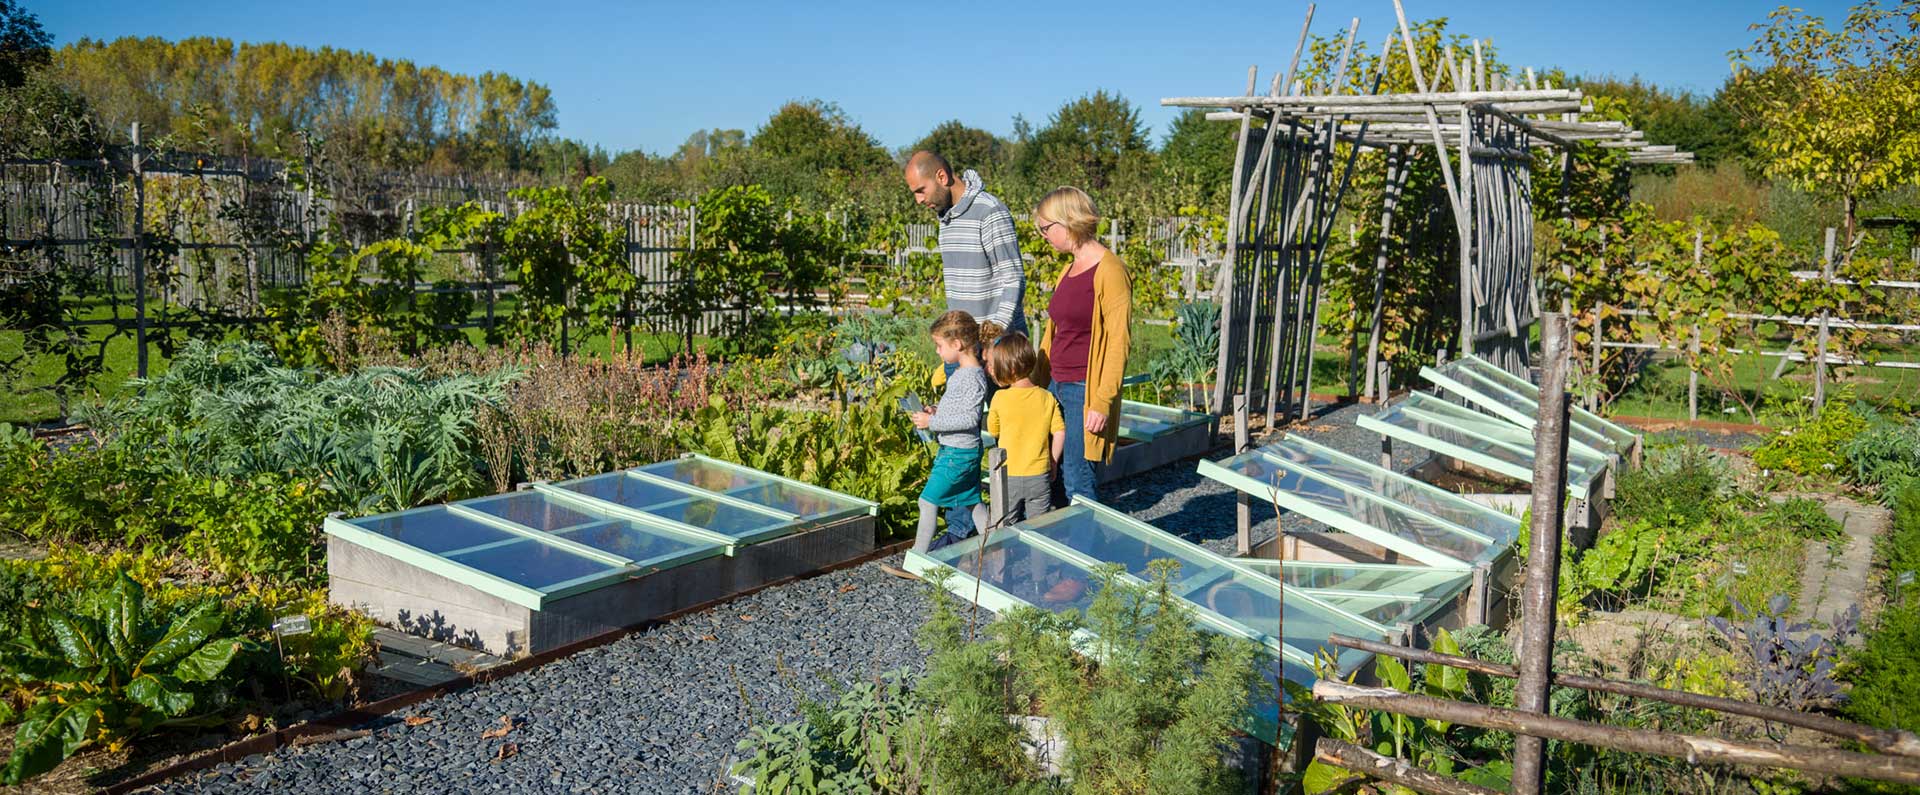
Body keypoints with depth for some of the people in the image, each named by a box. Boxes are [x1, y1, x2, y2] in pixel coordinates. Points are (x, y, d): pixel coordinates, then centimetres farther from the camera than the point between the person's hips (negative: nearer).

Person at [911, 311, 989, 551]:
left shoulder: (973, 377, -21)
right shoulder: (961, 372, 10)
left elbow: (970, 418, -26)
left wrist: (932, 422, -23)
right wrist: (938, 409, 7)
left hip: (958, 453, -10)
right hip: (958, 450, 10)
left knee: (927, 501, -3)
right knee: (971, 502, 17)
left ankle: (918, 554, 5)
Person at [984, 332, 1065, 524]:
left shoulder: (1000, 397, -11)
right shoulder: (1047, 397, -5)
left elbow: (993, 431, 2)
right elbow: (1060, 433, -3)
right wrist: (1053, 462, 8)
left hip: (1008, 475, -2)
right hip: (1040, 476, 2)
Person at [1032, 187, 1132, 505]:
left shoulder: (1109, 271, -12)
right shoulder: (1069, 271, 14)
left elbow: (1118, 343, -16)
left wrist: (1102, 403, -19)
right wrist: (1036, 383, 18)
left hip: (1086, 392, -8)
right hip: (1056, 388, 8)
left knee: (1078, 485, -6)